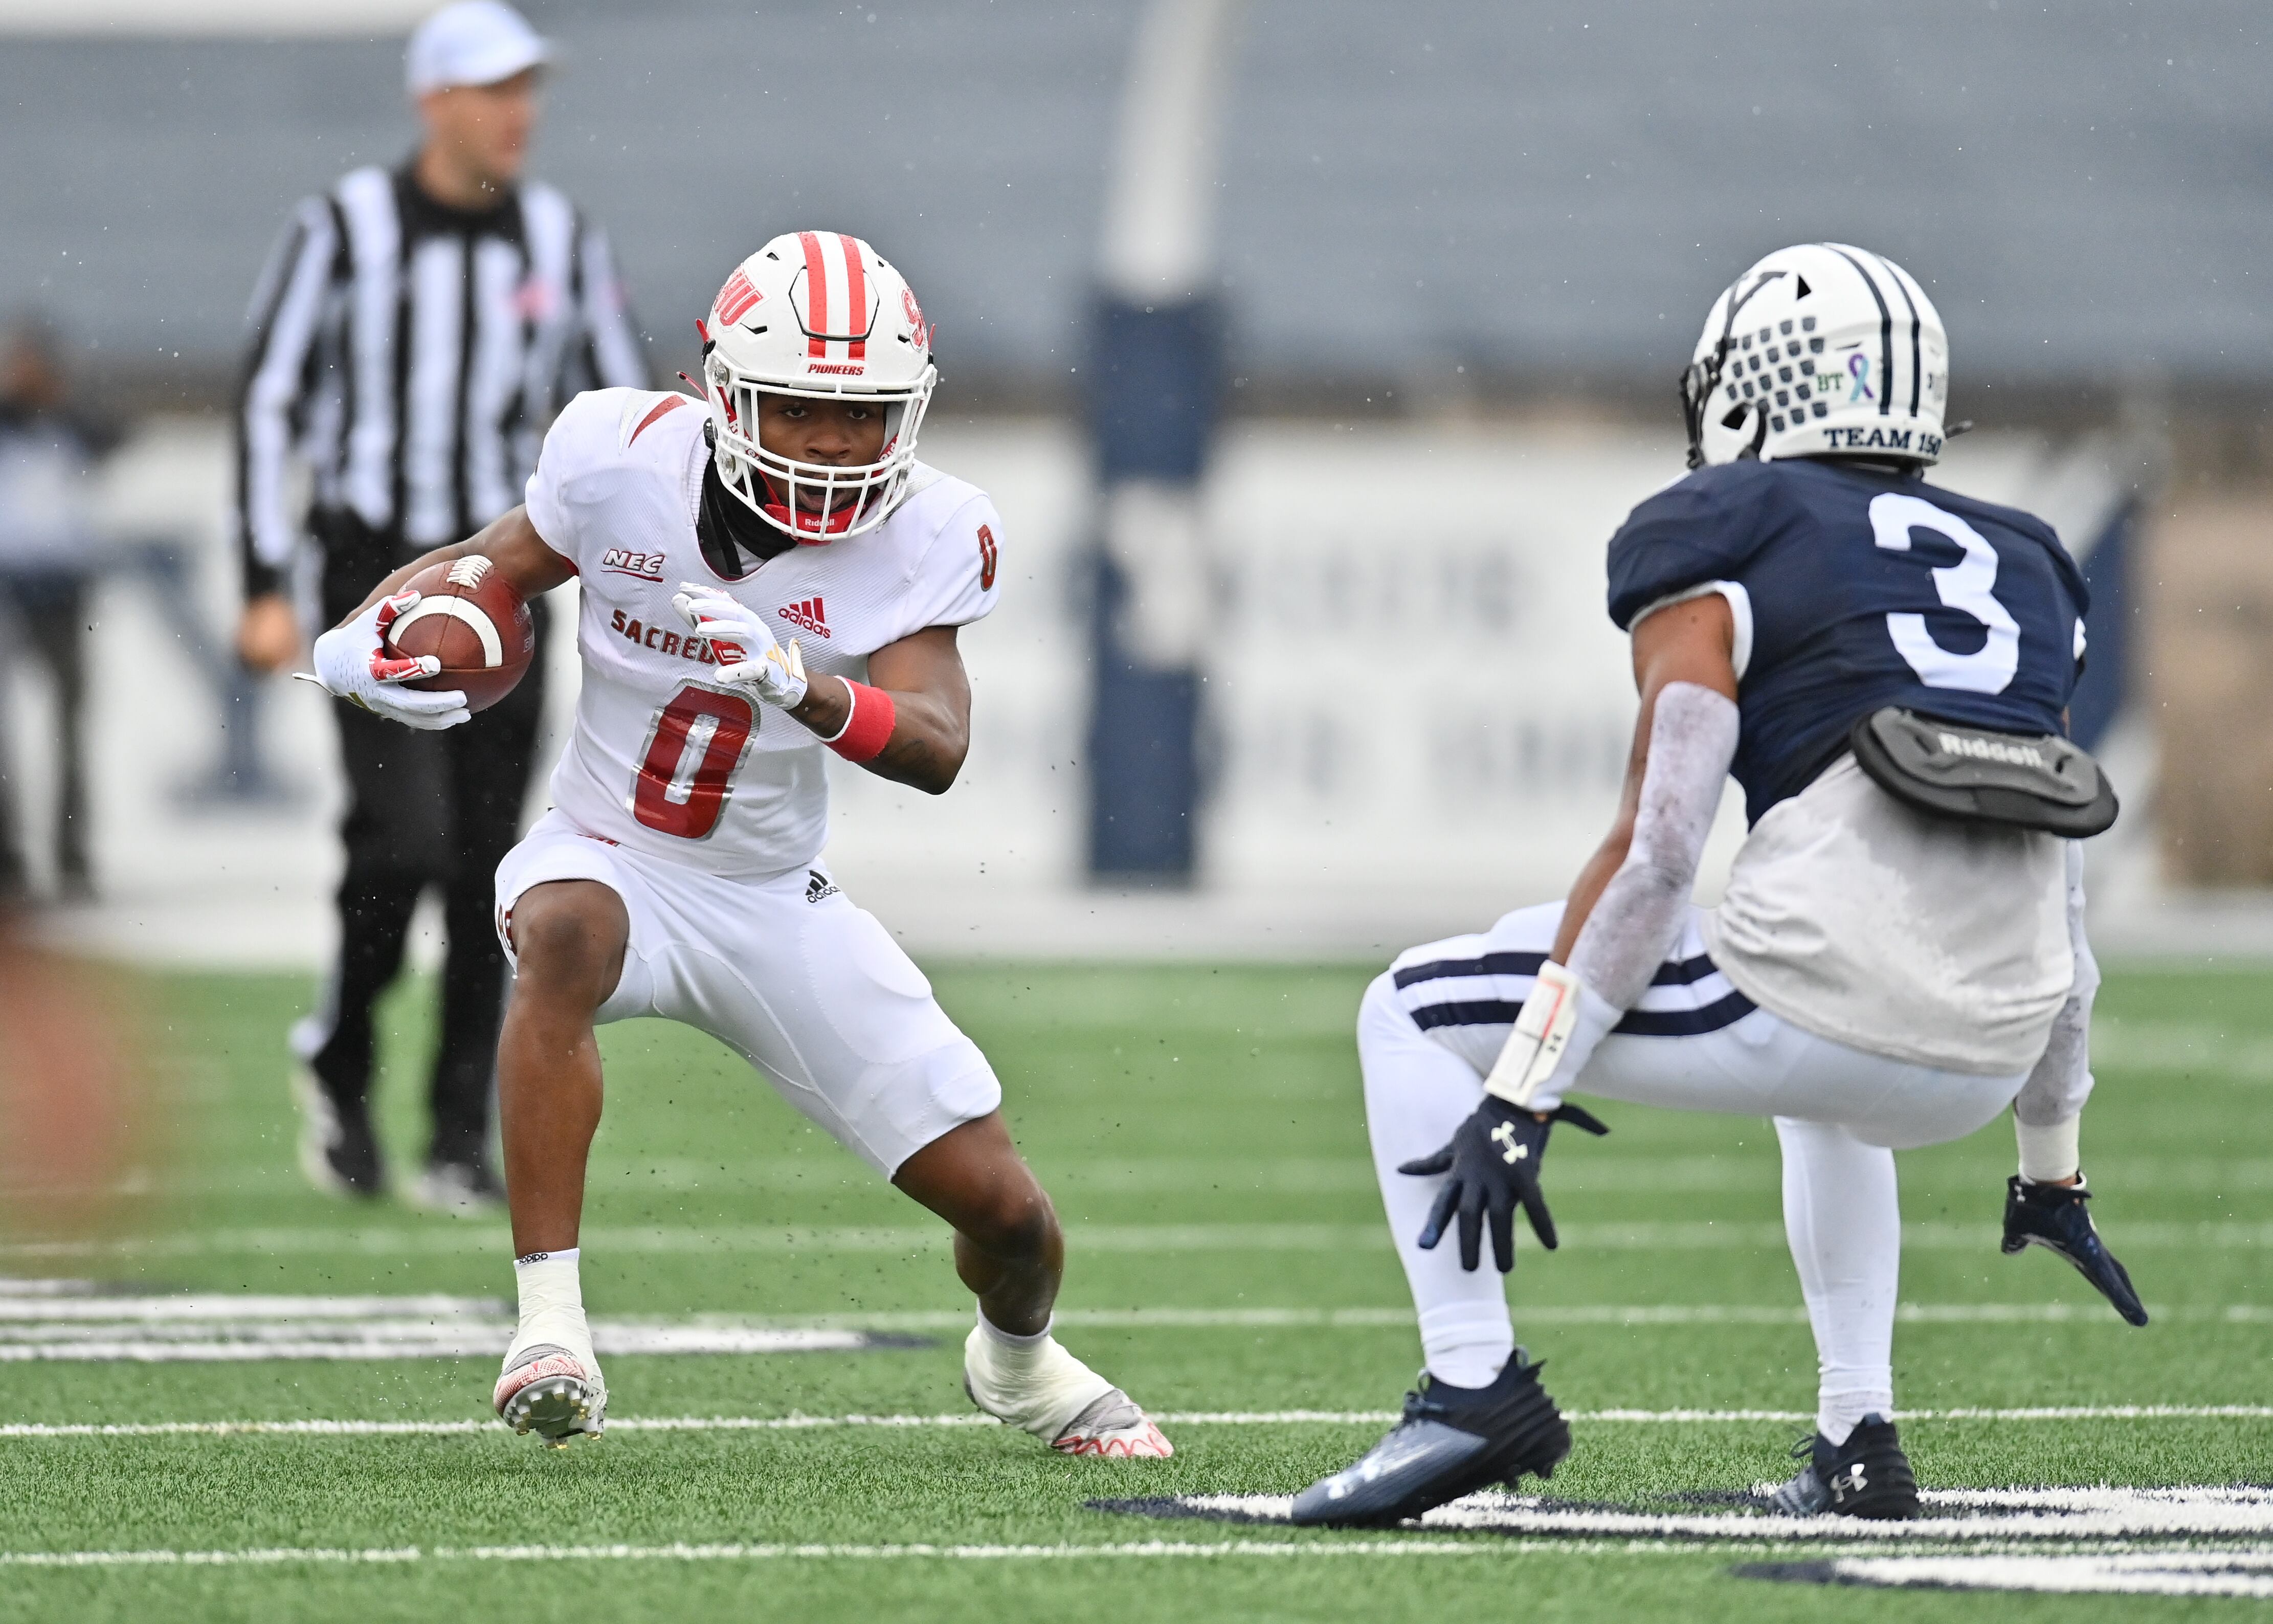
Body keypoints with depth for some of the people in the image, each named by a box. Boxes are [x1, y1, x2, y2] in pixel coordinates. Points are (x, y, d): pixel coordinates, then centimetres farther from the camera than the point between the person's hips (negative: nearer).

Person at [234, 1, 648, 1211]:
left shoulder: (561, 242, 6)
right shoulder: (345, 230, -4)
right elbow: (267, 402, -2)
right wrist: (266, 589, -8)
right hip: (375, 567, -4)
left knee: (486, 872, 2)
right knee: (405, 837, -17)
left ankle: (462, 1137, 11)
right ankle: (337, 1063, 7)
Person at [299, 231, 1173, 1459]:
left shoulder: (923, 532, -14)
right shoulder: (625, 459, -14)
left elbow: (937, 749, -26)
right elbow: (482, 569, 4)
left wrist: (800, 684, -45)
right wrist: (359, 641, -17)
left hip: (776, 902, 2)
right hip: (607, 860, -2)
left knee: (1005, 1211, -1)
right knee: (568, 939, -41)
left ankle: (1017, 1360, 38)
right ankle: (549, 1327, -38)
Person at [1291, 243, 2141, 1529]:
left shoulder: (1724, 560, 4)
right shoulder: (2020, 570, 22)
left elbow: (1656, 849, -8)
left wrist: (1522, 1097, -7)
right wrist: (2053, 1170, 32)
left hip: (1817, 999, -6)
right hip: (1985, 1064, 6)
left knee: (1412, 1016, 12)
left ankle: (1477, 1383, -1)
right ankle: (1860, 1444, 30)